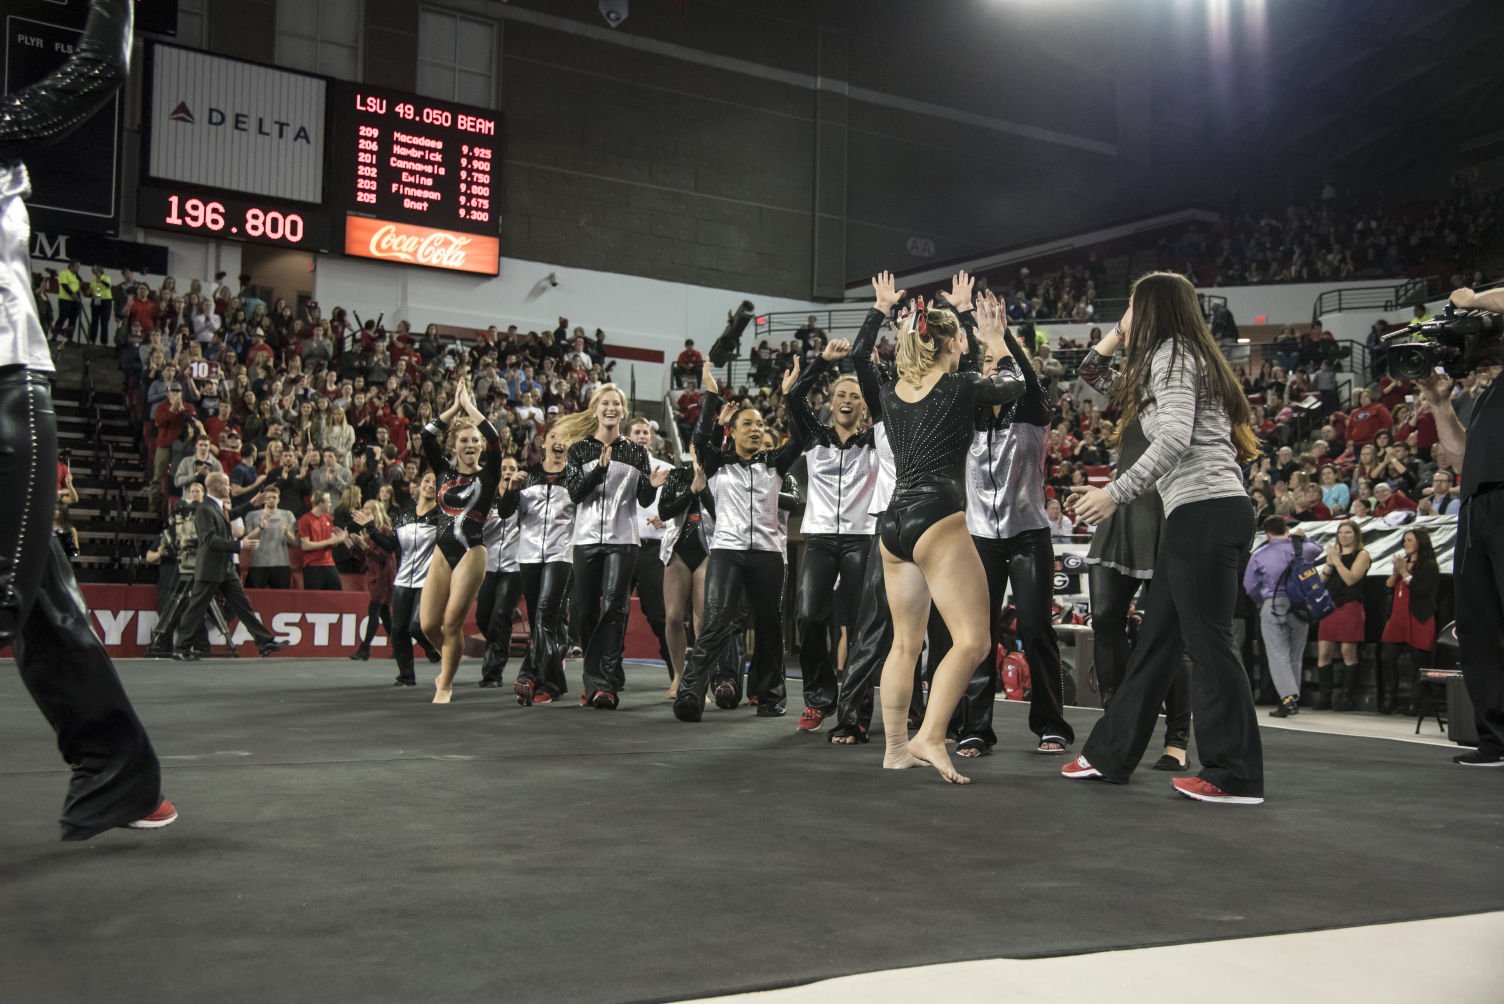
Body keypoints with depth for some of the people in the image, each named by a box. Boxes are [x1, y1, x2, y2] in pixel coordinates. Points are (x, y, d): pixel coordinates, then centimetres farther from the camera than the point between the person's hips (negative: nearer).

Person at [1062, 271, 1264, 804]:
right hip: (1208, 513, 10)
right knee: (1157, 637, 12)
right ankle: (1109, 752, 19)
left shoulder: (1171, 354, -5)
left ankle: (1235, 777, -1)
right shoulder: (1186, 357, 25)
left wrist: (1115, 492, -19)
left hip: (1204, 511, -10)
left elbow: (1176, 437, -19)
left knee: (1208, 640, -6)